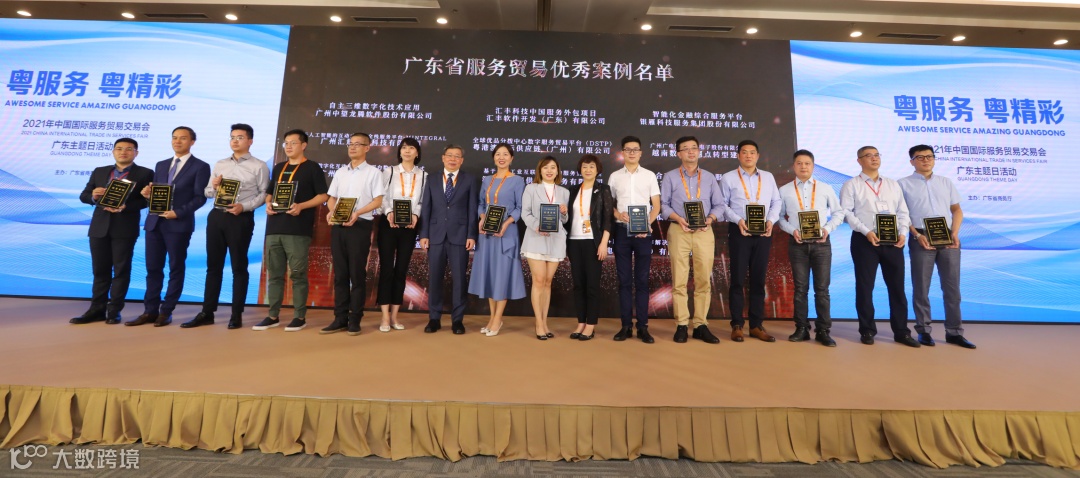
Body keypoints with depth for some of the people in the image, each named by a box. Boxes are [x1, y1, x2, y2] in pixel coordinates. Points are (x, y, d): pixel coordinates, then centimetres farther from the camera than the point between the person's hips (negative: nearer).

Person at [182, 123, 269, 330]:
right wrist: (214, 186, -5)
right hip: (217, 216, 5)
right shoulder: (219, 164, 16)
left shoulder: (259, 166, 1)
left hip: (241, 218, -5)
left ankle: (237, 315, 8)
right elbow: (207, 192, 17)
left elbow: (264, 193, -6)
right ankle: (207, 313, 16)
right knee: (213, 265, 8)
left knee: (239, 266, 1)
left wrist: (243, 206, -17)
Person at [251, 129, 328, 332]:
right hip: (274, 228, 6)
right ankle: (273, 315, 17)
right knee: (274, 273, 9)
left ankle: (300, 316, 6)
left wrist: (300, 206, -18)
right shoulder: (278, 168, 20)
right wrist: (268, 204, 2)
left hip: (298, 230, -6)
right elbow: (269, 192, 24)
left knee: (298, 274, -3)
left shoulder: (312, 168, 1)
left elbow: (322, 196, -5)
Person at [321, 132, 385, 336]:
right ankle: (340, 318, 13)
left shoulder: (373, 172, 1)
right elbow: (332, 198, 18)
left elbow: (378, 200, -7)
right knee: (340, 274, 7)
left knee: (357, 274, -1)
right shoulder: (340, 172, 18)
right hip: (337, 226, 5)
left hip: (359, 226, -5)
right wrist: (331, 212, -3)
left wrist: (357, 213, -19)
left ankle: (355, 319, 6)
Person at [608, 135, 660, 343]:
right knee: (624, 280, 4)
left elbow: (656, 206, 5)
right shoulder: (615, 176, 9)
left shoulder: (649, 175, 8)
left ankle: (643, 327, 8)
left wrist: (647, 224, -11)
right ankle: (626, 326, 10)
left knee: (642, 280, 2)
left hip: (644, 232, -1)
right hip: (622, 231, 1)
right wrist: (618, 214, -12)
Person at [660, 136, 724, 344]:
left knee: (704, 279, 0)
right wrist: (677, 218, -14)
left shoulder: (709, 177, 16)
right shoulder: (670, 177, 9)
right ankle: (681, 325, 3)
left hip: (704, 231, 2)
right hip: (678, 231, -2)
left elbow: (719, 205, 11)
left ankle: (701, 325, 7)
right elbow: (663, 204, 2)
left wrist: (710, 219, -8)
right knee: (679, 279, -3)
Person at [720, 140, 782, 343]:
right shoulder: (728, 178, 4)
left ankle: (756, 325, 16)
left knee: (759, 279, 7)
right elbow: (722, 205, -3)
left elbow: (776, 202, 11)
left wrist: (771, 220, -6)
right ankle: (737, 325, 8)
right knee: (738, 279, 0)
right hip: (739, 231, -3)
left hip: (763, 233, 4)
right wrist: (738, 220, -17)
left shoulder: (768, 177, 15)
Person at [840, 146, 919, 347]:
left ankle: (901, 331, 17)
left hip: (893, 241, 4)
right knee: (865, 287, 2)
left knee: (897, 286, 7)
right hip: (864, 240, -4)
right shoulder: (851, 185, 1)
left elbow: (903, 211, 13)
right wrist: (866, 231, -18)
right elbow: (846, 212, -8)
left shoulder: (893, 185, 17)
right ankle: (867, 330, 12)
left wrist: (902, 232, -3)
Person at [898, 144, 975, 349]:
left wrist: (955, 233, -2)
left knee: (952, 286, 6)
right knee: (921, 287, 2)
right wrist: (917, 235, -12)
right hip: (922, 239, -4)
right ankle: (924, 331, 11)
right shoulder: (904, 184, 4)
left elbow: (957, 210, 14)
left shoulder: (945, 182, 16)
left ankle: (954, 332, 15)